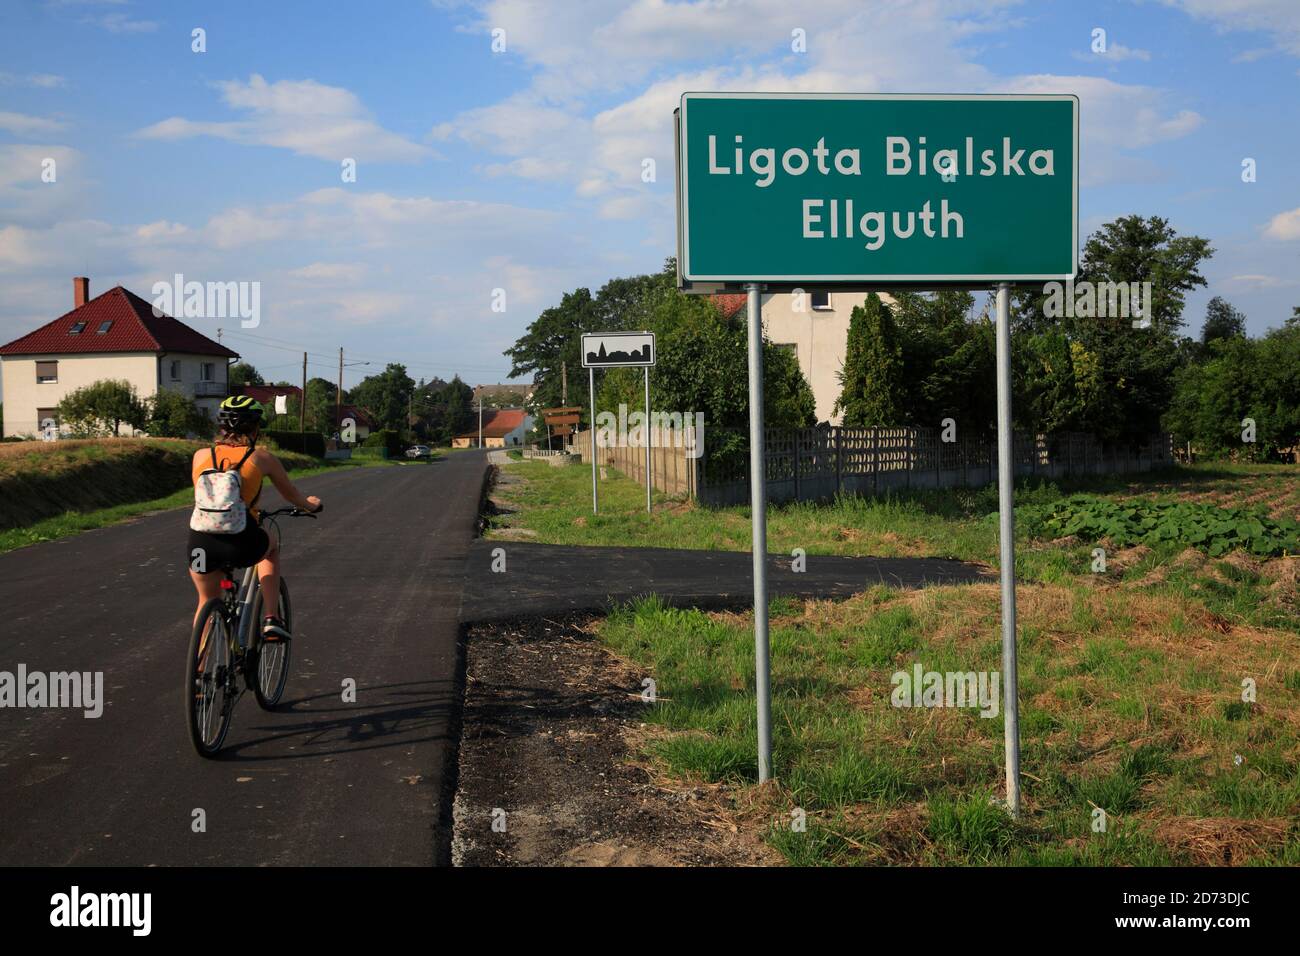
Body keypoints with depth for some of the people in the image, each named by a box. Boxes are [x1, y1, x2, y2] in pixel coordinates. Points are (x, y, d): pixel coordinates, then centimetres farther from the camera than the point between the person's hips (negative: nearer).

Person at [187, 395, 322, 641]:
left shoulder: (201, 456, 13)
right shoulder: (262, 457, 7)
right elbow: (291, 495, 23)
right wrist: (311, 505, 45)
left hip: (200, 544, 2)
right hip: (242, 545, -2)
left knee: (207, 601, 29)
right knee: (271, 546, 33)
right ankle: (271, 619, 21)